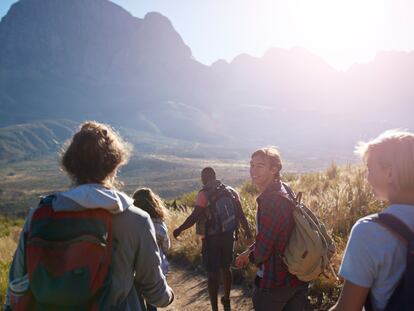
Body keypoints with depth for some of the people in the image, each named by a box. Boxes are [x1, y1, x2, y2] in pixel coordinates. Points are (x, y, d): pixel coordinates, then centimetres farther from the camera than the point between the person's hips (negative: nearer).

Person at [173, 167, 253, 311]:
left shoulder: (204, 194, -13)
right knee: (226, 268, 22)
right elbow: (240, 214, 4)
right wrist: (247, 231, 16)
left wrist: (179, 230, -7)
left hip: (212, 239, -6)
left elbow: (195, 216, -18)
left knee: (213, 274, 4)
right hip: (228, 236, 6)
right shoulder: (231, 191, 3)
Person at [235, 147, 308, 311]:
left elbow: (262, 251, -22)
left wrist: (251, 257, -2)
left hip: (274, 284, -8)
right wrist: (249, 252, 11)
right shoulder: (282, 192, 6)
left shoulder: (271, 199, -25)